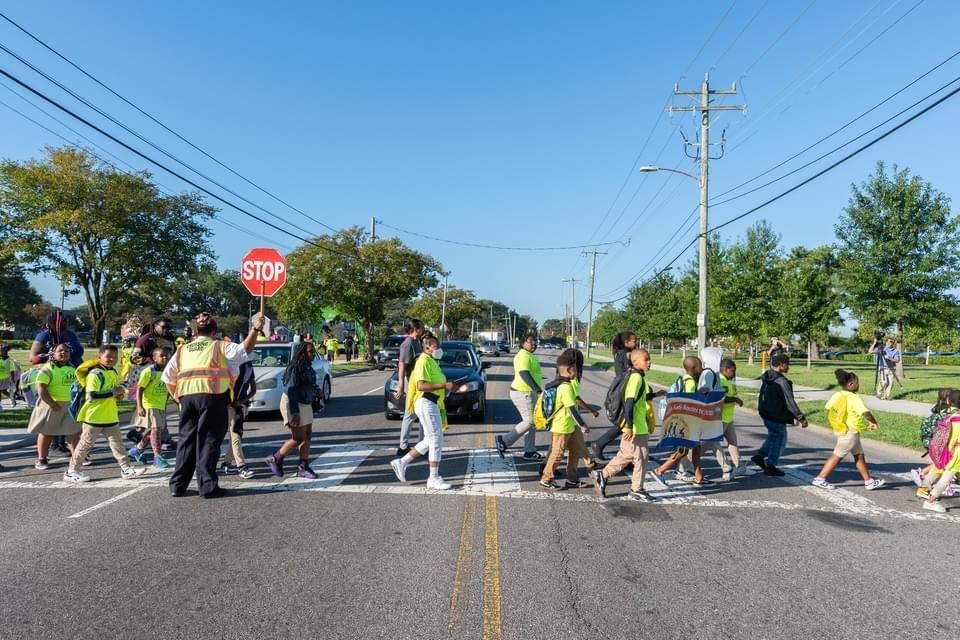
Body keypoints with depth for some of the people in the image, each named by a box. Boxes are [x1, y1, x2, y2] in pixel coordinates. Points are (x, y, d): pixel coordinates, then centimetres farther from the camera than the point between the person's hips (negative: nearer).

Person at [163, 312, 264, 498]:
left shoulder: (182, 350, 22)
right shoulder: (220, 347, 8)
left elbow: (168, 377, 21)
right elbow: (244, 349, -4)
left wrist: (176, 397, 25)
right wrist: (255, 329, -12)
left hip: (187, 397, 4)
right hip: (212, 396, -4)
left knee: (186, 440, 11)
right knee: (208, 440, -3)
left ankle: (177, 485, 13)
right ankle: (207, 486, -4)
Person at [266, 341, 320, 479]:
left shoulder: (308, 368, 8)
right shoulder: (296, 368, -19)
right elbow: (291, 390, -23)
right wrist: (295, 412, -26)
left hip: (305, 405, 9)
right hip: (293, 405, -9)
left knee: (307, 436, 7)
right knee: (298, 438, -4)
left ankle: (303, 467, 13)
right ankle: (274, 460, 13)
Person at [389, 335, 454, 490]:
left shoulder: (432, 361, 19)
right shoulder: (424, 361, -13)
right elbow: (421, 385, -24)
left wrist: (447, 385, 14)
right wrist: (444, 385, -25)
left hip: (432, 404, 11)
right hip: (425, 403, -11)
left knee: (430, 440, 15)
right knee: (436, 440, -7)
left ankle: (402, 462, 21)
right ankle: (434, 479, 0)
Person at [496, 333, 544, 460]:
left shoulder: (528, 355, 15)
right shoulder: (524, 356, -18)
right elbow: (525, 375, -29)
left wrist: (537, 391, 24)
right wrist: (539, 390, -34)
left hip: (527, 393, 11)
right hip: (524, 393, -11)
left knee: (532, 422, 12)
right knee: (529, 422, -8)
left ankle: (530, 451, 17)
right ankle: (504, 440, -1)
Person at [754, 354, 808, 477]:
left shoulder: (766, 378, 6)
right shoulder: (781, 381, -23)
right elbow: (790, 402, -22)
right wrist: (801, 418, -16)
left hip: (765, 413, 8)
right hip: (777, 416, -8)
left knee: (773, 436, 24)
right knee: (779, 439, 7)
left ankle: (759, 456, 17)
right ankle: (770, 466, 12)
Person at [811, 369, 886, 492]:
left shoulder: (837, 396, 1)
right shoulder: (854, 398, -21)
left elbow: (829, 409, 5)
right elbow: (865, 412, -33)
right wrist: (874, 423, -16)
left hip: (846, 431, 8)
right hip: (850, 433, -8)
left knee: (859, 455, 17)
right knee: (837, 456, 1)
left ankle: (869, 481, 26)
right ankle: (820, 478, 6)